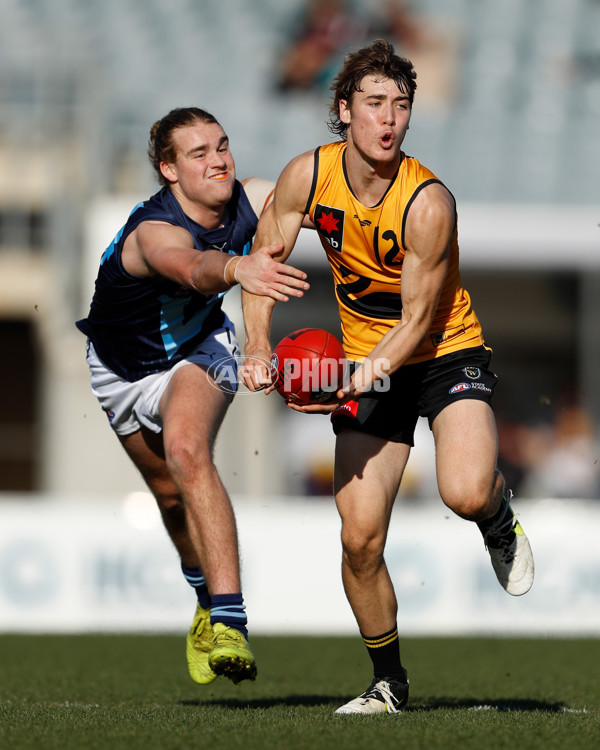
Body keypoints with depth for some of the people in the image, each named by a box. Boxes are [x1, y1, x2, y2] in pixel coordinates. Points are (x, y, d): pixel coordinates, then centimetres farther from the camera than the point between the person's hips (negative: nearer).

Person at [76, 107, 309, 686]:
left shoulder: (250, 201, -25)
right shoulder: (153, 231, -39)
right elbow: (190, 266, -64)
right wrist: (236, 269, -85)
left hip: (197, 347, 0)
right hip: (121, 368, 0)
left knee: (186, 450, -30)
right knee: (170, 493, 18)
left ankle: (229, 622, -37)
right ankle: (208, 602, 48)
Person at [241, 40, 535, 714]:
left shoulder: (428, 203, -23)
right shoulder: (308, 176, -10)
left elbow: (417, 322, -19)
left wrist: (370, 372, -35)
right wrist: (258, 345, -10)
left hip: (447, 352, -3)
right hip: (363, 363, 4)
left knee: (466, 493, -30)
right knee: (360, 536, -6)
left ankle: (500, 525, 10)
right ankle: (388, 681, 15)